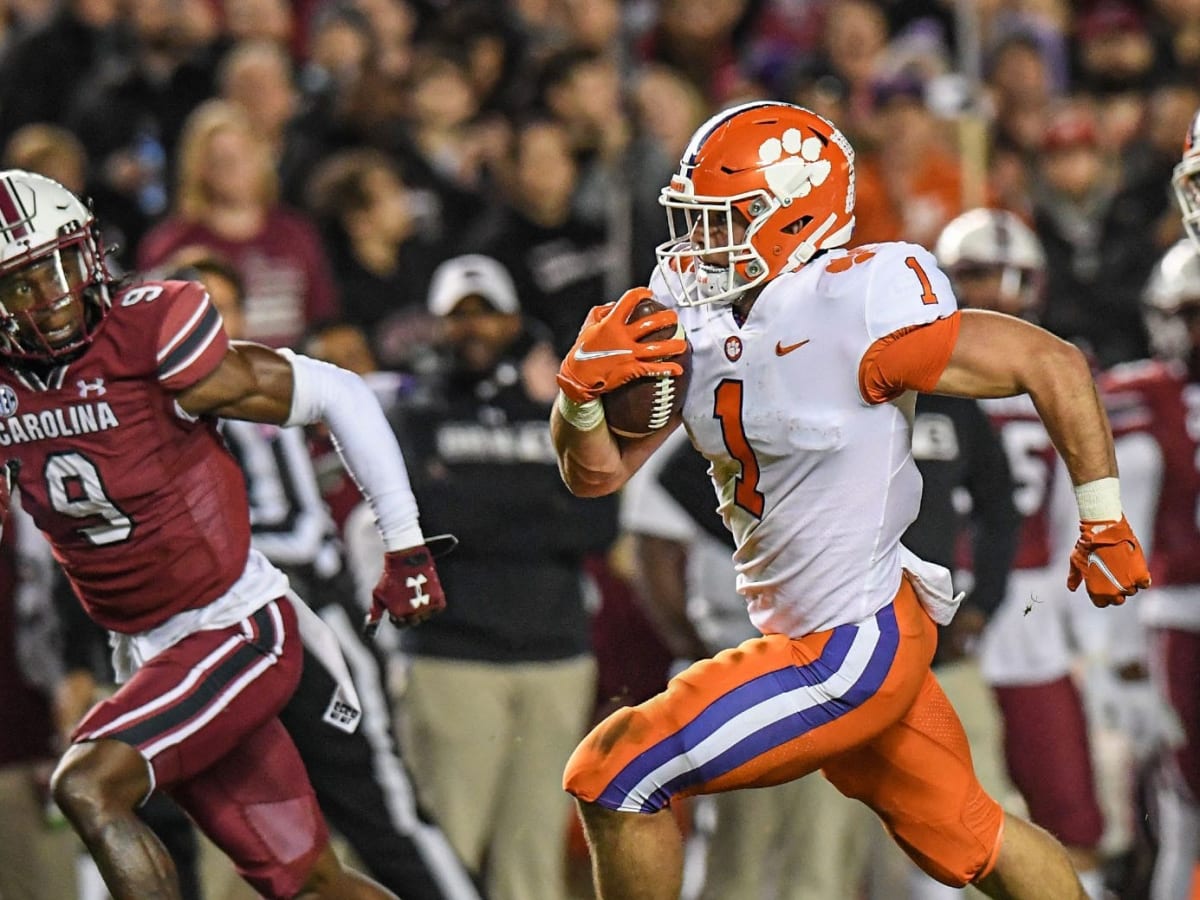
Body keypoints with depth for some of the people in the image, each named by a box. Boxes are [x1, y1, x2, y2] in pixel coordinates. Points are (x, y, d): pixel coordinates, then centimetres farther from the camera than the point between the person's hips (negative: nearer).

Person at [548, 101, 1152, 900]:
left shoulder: (852, 317, -23)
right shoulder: (690, 321, 1)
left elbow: (1054, 366, -18)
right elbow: (596, 472, 5)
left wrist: (1105, 527, -11)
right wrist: (583, 385, -17)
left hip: (849, 653, -8)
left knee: (614, 782, -6)